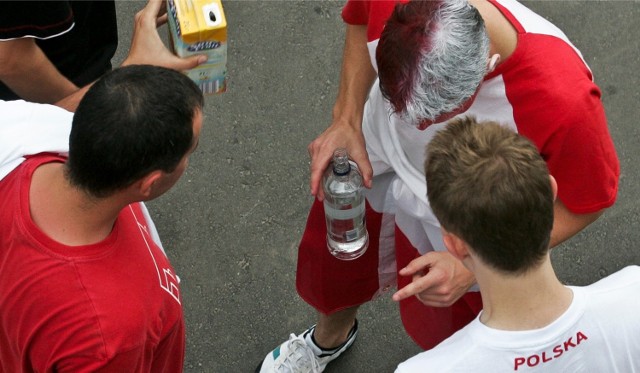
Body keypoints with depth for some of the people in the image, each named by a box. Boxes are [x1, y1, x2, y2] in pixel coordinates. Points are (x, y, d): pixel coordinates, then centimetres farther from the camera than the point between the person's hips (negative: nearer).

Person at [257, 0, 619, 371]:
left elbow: (588, 200, -22)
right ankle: (328, 338, 68)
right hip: (374, 160, 4)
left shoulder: (565, 98, -44)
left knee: (443, 329, 23)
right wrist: (347, 119, -17)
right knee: (327, 266, 30)